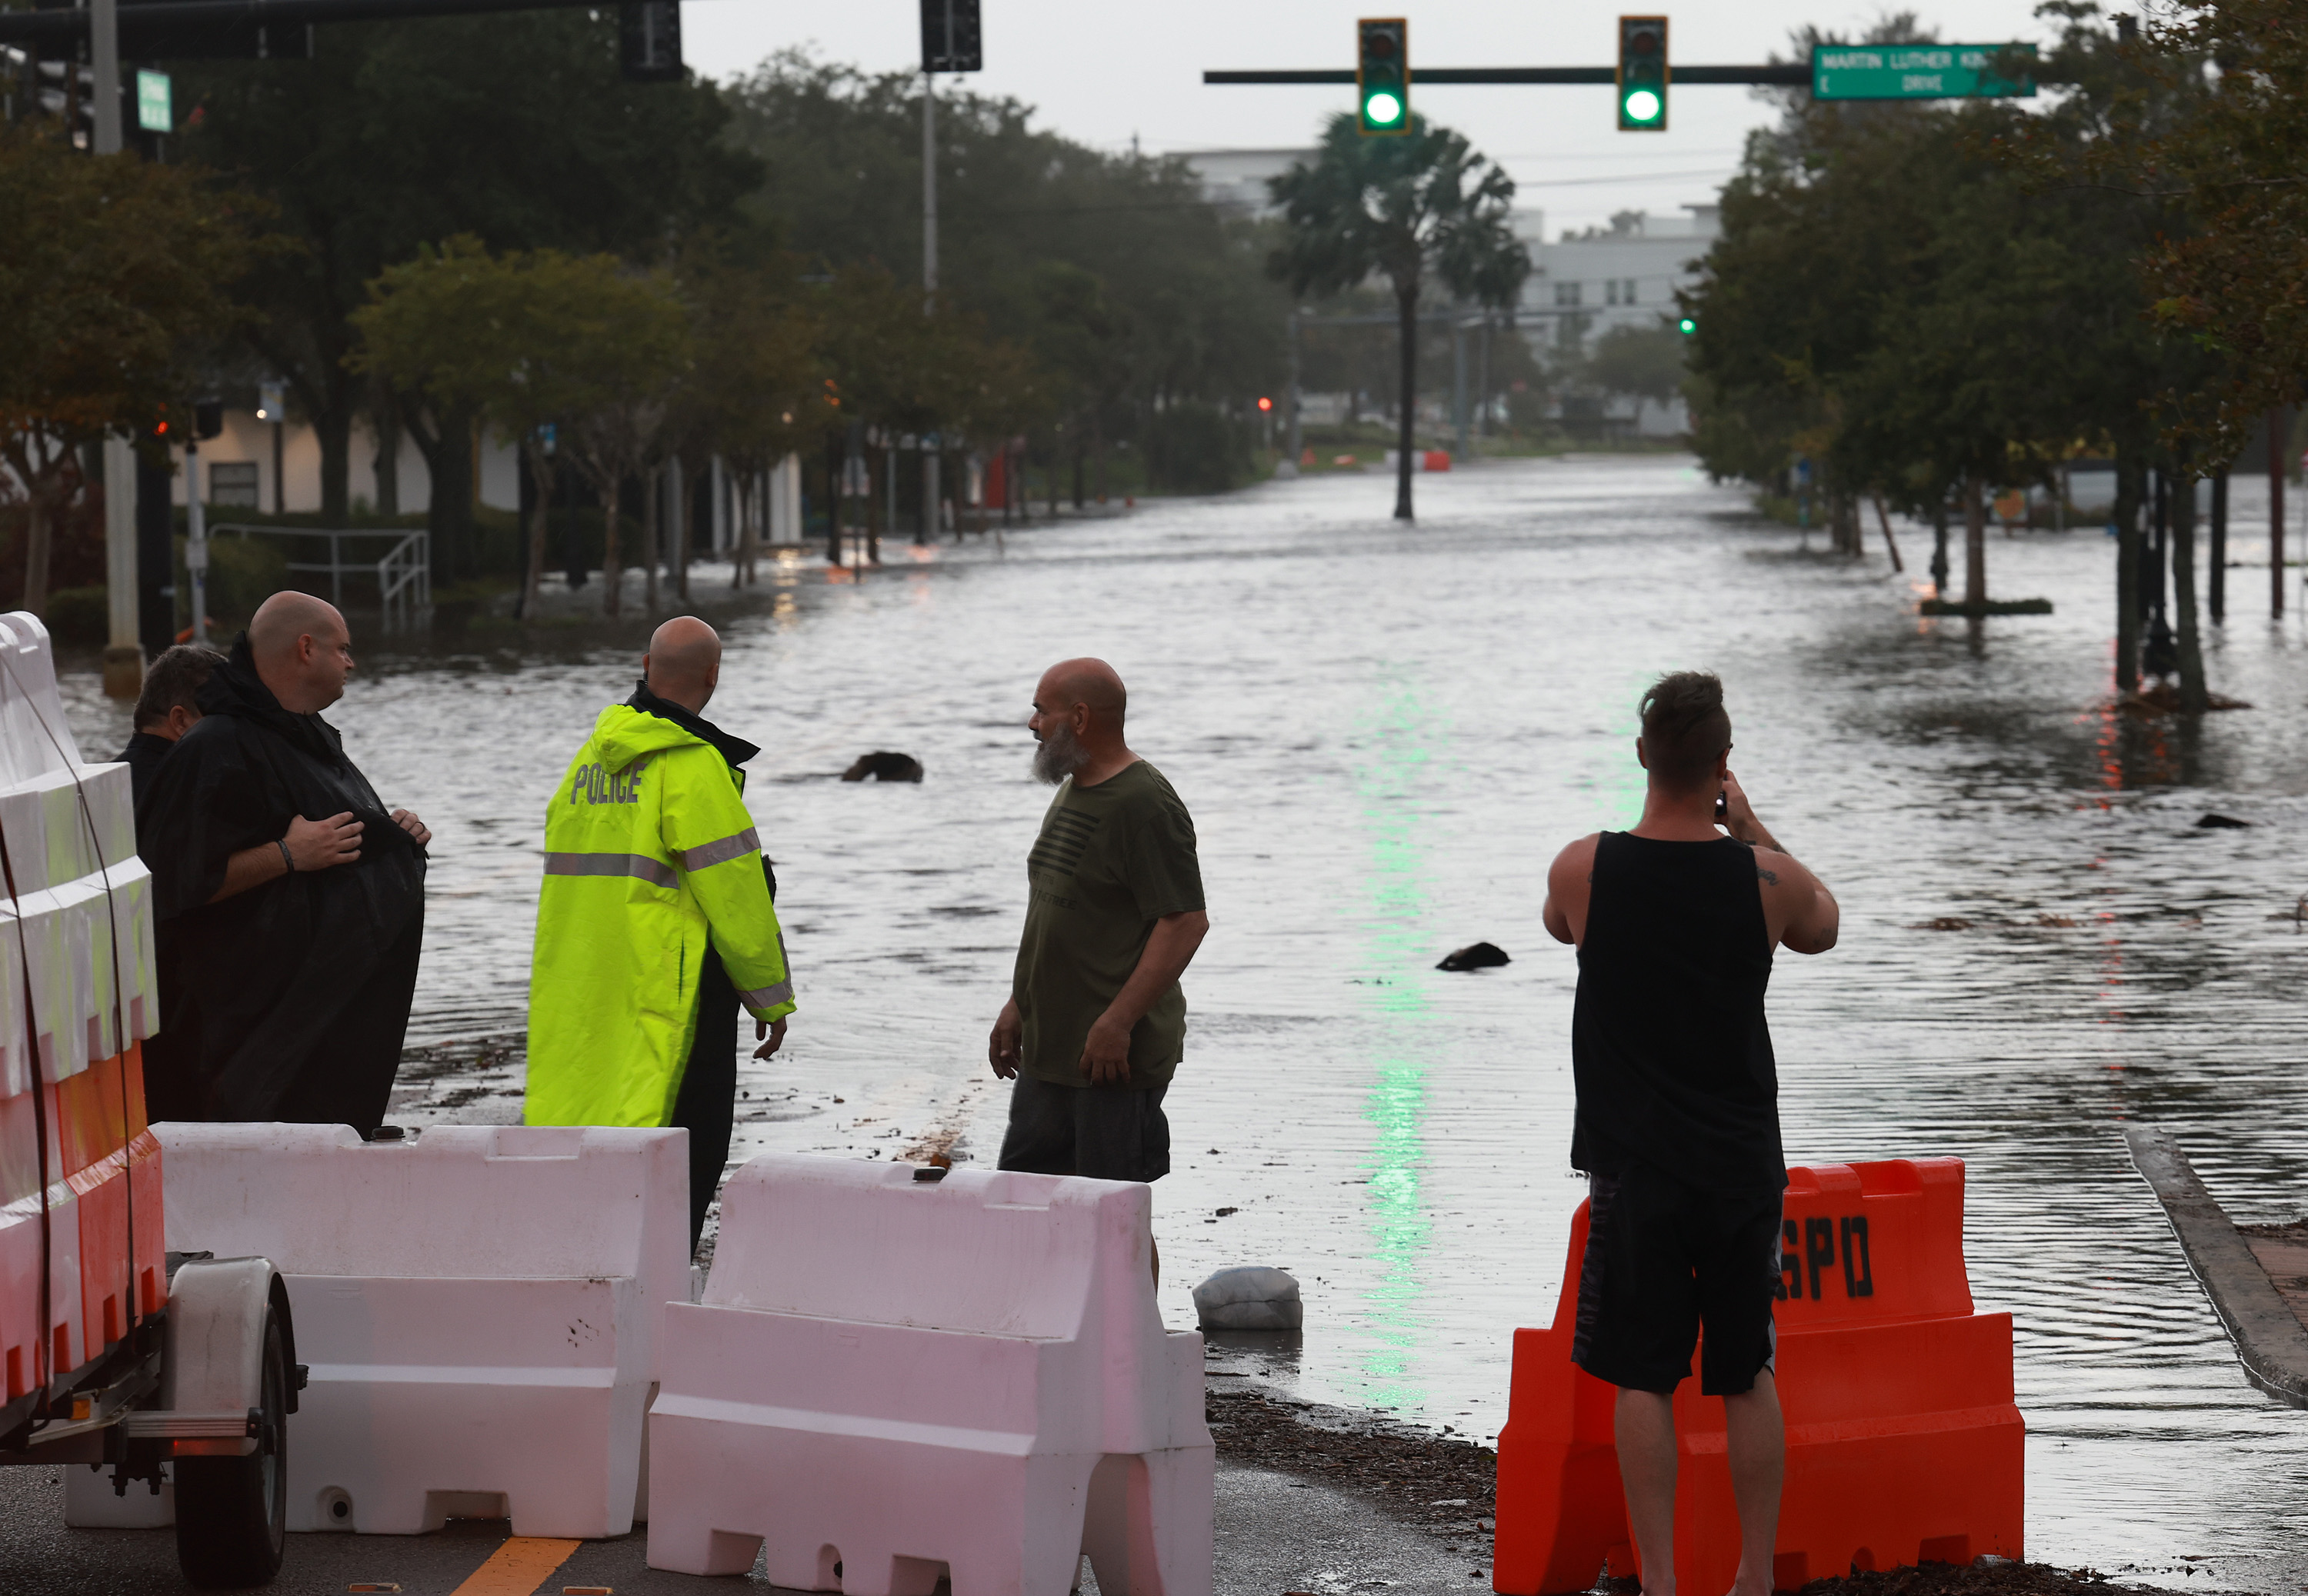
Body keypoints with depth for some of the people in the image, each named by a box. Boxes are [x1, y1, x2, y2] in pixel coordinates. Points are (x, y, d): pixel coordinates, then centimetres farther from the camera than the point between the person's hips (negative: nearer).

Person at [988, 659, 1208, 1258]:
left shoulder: (1144, 805, -16)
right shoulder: (1072, 792, 15)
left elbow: (1186, 921, -21)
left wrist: (1118, 1022, -23)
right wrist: (1018, 1005, 20)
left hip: (1117, 1054, -10)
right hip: (1048, 1051, 10)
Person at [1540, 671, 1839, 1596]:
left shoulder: (1584, 869, -10)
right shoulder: (1765, 881, -8)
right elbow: (1823, 927, 16)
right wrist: (1751, 832, 17)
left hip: (1634, 1170, -1)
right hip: (1741, 1165, 1)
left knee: (1642, 1382, 3)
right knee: (1747, 1378, 12)